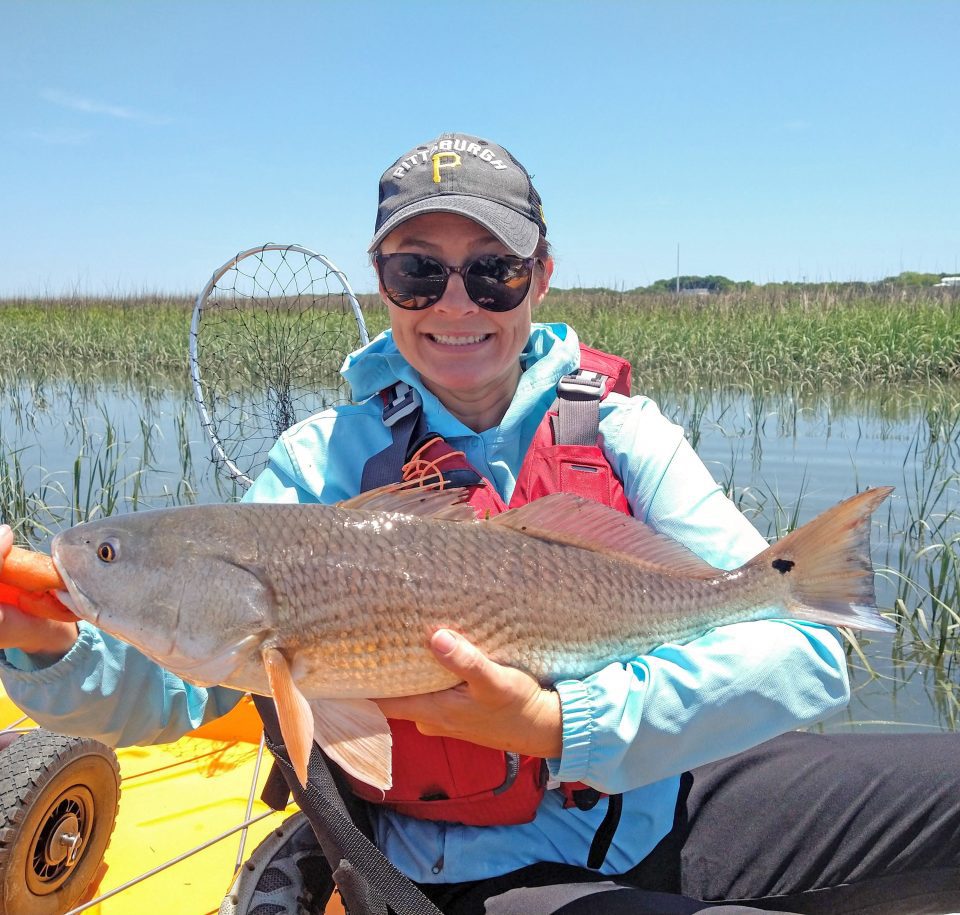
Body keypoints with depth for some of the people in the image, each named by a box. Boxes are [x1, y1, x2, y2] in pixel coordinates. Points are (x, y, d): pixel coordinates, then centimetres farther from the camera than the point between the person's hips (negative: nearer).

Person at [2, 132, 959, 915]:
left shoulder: (617, 429, -6)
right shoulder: (328, 460, -6)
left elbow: (805, 650, -17)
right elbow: (172, 684, -10)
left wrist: (563, 726, -30)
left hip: (669, 808, 3)